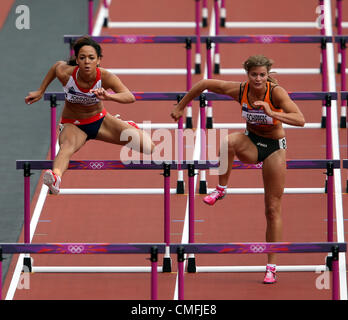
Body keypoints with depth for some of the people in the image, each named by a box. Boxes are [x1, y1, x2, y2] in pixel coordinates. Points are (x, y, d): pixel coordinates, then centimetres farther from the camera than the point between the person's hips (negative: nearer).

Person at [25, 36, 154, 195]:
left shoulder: (106, 77, -25)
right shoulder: (65, 73, -23)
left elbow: (130, 97, -39)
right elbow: (57, 65, 3)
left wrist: (108, 96, -58)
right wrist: (40, 91, 10)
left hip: (100, 120, 2)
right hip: (73, 126, -2)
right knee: (67, 146, -38)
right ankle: (55, 177, -71)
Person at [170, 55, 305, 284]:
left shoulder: (276, 92, -23)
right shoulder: (240, 90, -14)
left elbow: (300, 120, -32)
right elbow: (205, 84, -1)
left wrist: (272, 113, -44)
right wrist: (181, 107, 5)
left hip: (274, 147, -2)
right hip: (251, 142, 2)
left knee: (273, 209, -2)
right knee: (229, 142, -36)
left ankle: (272, 267, 5)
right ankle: (221, 189, -16)